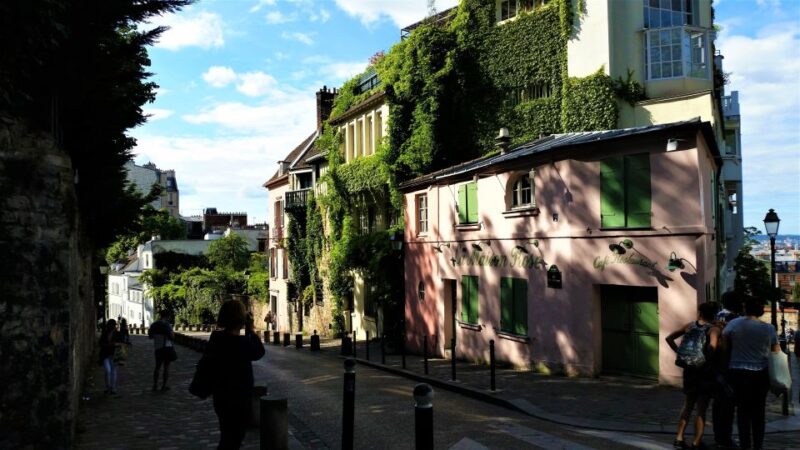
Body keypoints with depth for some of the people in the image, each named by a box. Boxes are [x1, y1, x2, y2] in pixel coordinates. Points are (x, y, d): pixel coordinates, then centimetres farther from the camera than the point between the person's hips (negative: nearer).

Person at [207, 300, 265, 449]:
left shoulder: (216, 338, -4)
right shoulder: (242, 342, -24)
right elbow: (259, 352, -6)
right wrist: (250, 329, -5)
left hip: (221, 396, 7)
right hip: (238, 399, -7)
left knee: (228, 437, 24)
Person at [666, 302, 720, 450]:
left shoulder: (690, 325, 3)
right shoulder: (713, 329, -10)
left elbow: (669, 338, 6)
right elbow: (712, 346, -30)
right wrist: (708, 360, -16)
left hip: (689, 369, 4)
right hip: (705, 371, -4)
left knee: (687, 405, 18)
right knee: (701, 408, 7)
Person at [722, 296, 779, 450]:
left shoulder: (734, 323, -6)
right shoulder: (769, 328, -3)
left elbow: (724, 346, 0)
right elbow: (777, 352, 3)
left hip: (738, 372, -1)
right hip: (761, 374, 1)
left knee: (743, 410, 7)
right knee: (758, 411, 14)